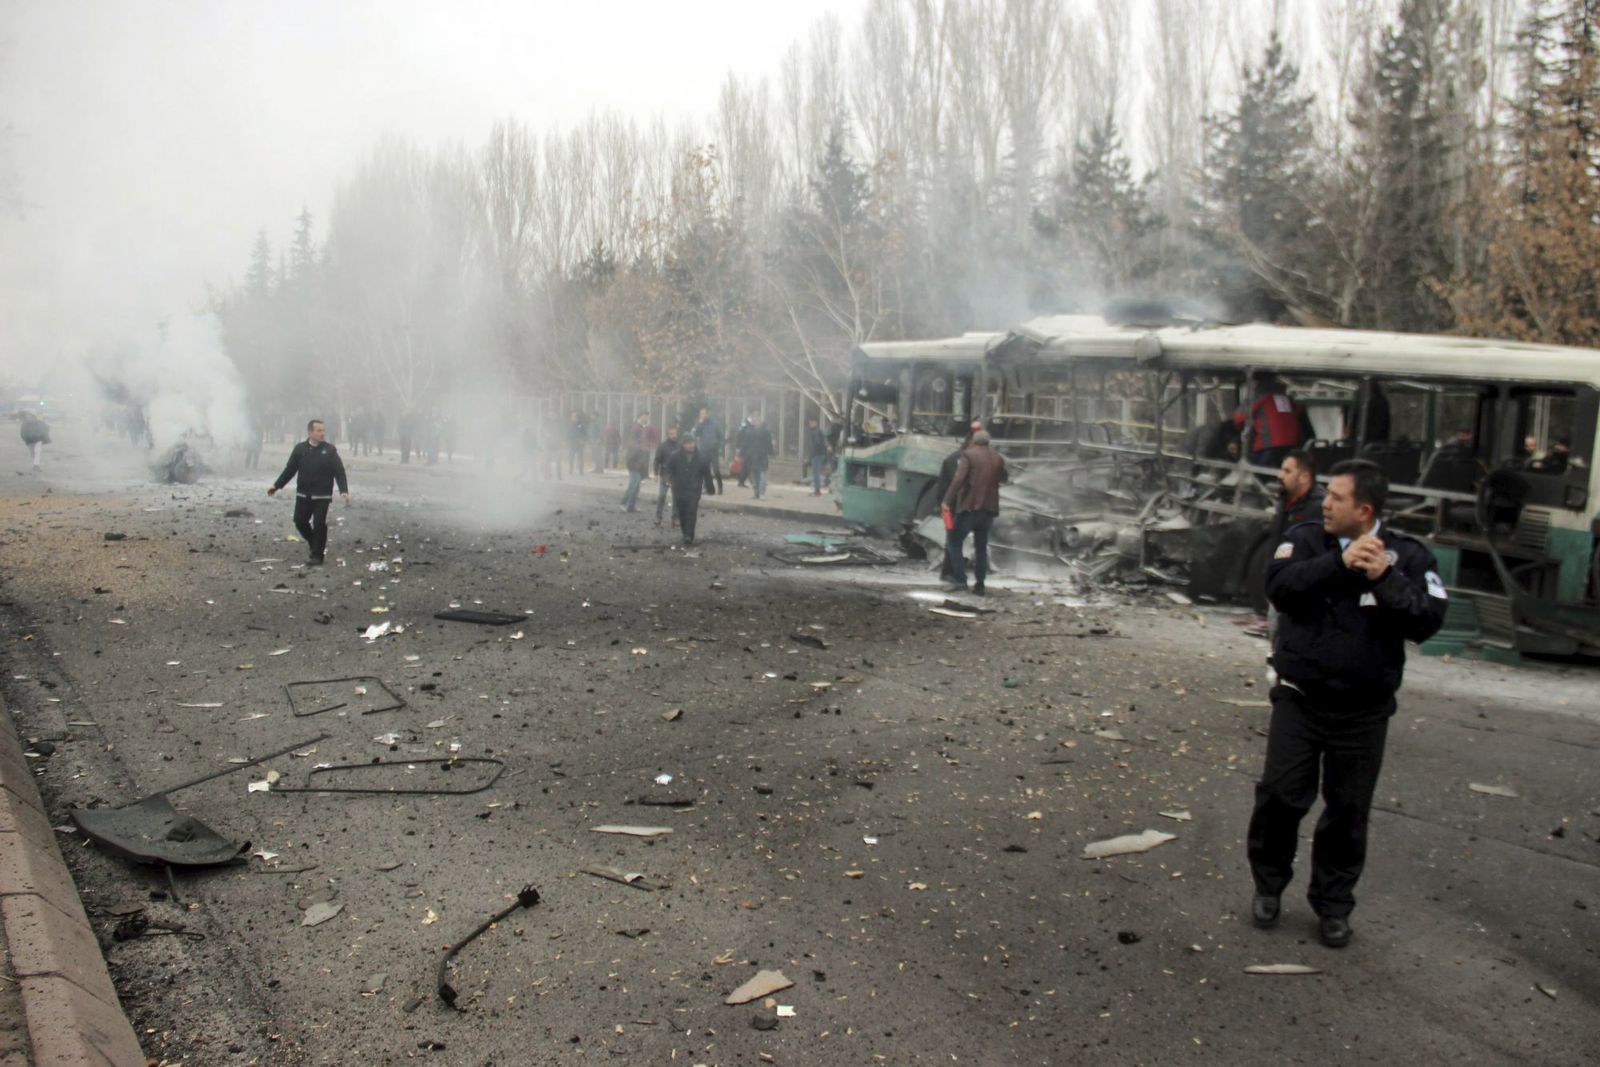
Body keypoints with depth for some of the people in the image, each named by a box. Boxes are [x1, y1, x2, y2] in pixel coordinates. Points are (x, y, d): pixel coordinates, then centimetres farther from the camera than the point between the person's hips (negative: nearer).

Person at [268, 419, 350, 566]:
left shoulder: (330, 450, -4)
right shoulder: (300, 449, 2)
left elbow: (339, 472, -7)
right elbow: (289, 469, 8)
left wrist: (343, 490, -19)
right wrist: (276, 486, 7)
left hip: (322, 496, -3)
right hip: (303, 495, 3)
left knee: (319, 524, -6)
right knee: (300, 521, 7)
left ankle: (317, 555, 5)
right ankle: (313, 542, 34)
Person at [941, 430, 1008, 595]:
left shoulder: (968, 455, -6)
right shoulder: (998, 459, 11)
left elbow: (958, 479, -19)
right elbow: (1004, 477, 29)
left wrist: (948, 501, -17)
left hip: (969, 508, -5)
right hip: (989, 509, 5)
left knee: (954, 543, 3)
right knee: (981, 547, 13)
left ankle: (959, 579, -8)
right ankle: (979, 585, 12)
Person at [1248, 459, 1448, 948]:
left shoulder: (1407, 554, -3)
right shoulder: (1306, 538, -3)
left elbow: (1428, 620, -15)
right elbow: (1279, 586, -21)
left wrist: (1385, 578, -28)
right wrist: (1339, 564, -31)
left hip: (1364, 712, 0)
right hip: (1299, 701, 0)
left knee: (1348, 812, 10)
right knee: (1280, 795, -1)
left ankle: (1333, 904, 28)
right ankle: (1268, 885, 23)